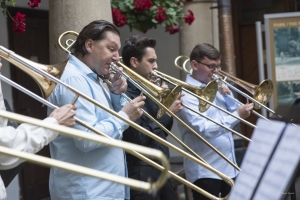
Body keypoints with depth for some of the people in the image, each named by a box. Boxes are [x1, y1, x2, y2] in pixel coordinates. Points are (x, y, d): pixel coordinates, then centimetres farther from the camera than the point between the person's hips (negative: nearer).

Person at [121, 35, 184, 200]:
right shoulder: (125, 94, -15)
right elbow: (138, 139, -21)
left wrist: (169, 110, 2)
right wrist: (167, 113, -14)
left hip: (161, 170, 9)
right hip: (141, 174, -9)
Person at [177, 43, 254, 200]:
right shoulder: (187, 94, -14)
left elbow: (232, 112, 14)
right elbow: (203, 130, -25)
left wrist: (227, 95, -3)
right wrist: (237, 115, -28)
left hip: (229, 167, 8)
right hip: (205, 172, -8)